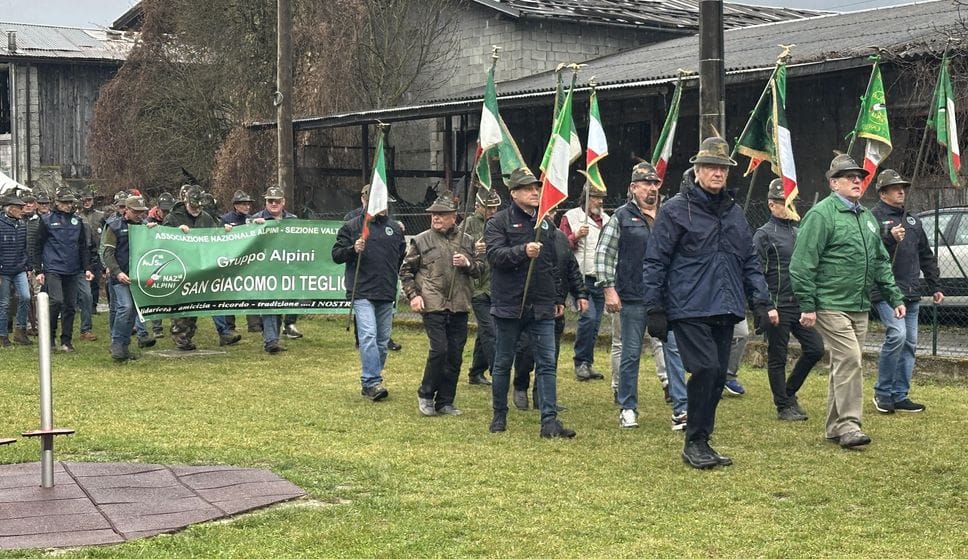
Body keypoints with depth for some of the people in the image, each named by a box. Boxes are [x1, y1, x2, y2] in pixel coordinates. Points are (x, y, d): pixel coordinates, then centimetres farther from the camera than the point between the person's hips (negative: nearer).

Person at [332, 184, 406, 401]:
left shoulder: (395, 228, 13)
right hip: (362, 292, -5)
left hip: (387, 294, 5)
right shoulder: (351, 227, 0)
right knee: (368, 336, -17)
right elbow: (336, 255, 0)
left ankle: (370, 383, 19)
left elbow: (403, 256, 26)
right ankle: (372, 382, -19)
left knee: (382, 340, 9)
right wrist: (353, 249, -17)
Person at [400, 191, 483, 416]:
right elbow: (406, 270, 8)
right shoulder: (421, 241, 4)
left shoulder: (466, 241, 11)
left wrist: (468, 264, -4)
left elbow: (481, 268, 17)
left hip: (459, 307, 4)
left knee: (455, 355, 4)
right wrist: (413, 295, -3)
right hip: (433, 305, -4)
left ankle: (445, 401, 14)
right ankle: (426, 395, 6)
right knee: (439, 349, -13)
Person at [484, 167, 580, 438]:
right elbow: (495, 254, -19)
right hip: (509, 304, -4)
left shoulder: (546, 223, 14)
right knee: (502, 364, 8)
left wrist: (555, 298, 21)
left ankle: (549, 421, -4)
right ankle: (499, 416, 22)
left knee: (547, 364, -3)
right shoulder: (499, 222, -3)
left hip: (541, 307, 4)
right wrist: (523, 251, -33)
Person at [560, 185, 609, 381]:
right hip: (582, 278, -6)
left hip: (601, 280, 6)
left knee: (595, 324, 6)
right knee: (588, 316, -20)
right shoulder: (571, 217, 1)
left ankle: (587, 364, 14)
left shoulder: (607, 219, 18)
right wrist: (576, 236, -18)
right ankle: (581, 362, -9)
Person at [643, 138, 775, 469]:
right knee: (706, 370, -16)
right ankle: (695, 443, -4)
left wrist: (760, 301, 10)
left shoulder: (734, 213, 16)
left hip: (725, 312, 7)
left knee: (718, 377, 7)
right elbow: (655, 263, -5)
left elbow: (750, 261, 21)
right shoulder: (675, 210, -4)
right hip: (689, 310, -7)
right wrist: (655, 309, -9)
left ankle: (701, 443, 18)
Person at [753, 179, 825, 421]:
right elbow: (757, 274, -11)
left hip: (802, 304, 7)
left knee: (815, 349, 3)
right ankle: (784, 406, 12)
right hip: (778, 307, -7)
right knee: (777, 358, 2)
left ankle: (790, 392, 21)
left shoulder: (799, 231, 15)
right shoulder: (763, 235, -6)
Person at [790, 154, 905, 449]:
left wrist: (894, 297, 16)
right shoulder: (821, 214, -10)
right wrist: (807, 305, -16)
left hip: (860, 307, 8)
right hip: (831, 306, -8)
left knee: (845, 364, 11)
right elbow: (802, 264, -14)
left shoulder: (867, 217, 17)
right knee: (849, 359, -16)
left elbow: (880, 262, 24)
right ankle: (848, 424, -12)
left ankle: (835, 427, 18)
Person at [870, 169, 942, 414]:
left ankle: (900, 396, 15)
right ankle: (882, 392, -7)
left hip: (911, 292, 8)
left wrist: (934, 286, 22)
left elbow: (926, 255, 25)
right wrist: (889, 238, -27)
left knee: (909, 343, 7)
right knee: (896, 335, -20)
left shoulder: (912, 220, 20)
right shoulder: (874, 217, -4)